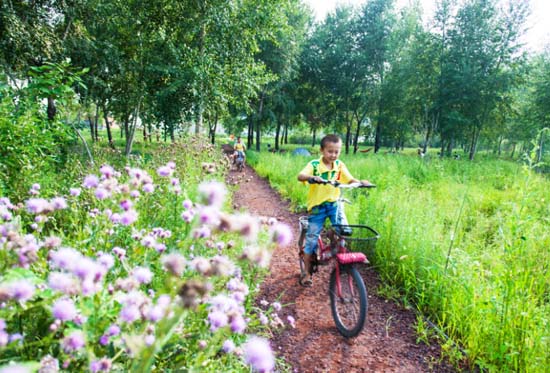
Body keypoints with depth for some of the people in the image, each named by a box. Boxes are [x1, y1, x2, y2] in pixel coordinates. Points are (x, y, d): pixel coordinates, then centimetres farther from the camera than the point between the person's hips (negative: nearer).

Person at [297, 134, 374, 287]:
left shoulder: (340, 165, -2)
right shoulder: (314, 165, -13)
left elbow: (350, 180, -5)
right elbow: (300, 176, -28)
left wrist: (361, 182, -27)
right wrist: (312, 177, -49)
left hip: (334, 204, 2)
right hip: (317, 206, -2)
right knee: (311, 239, 3)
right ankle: (307, 273, 19)